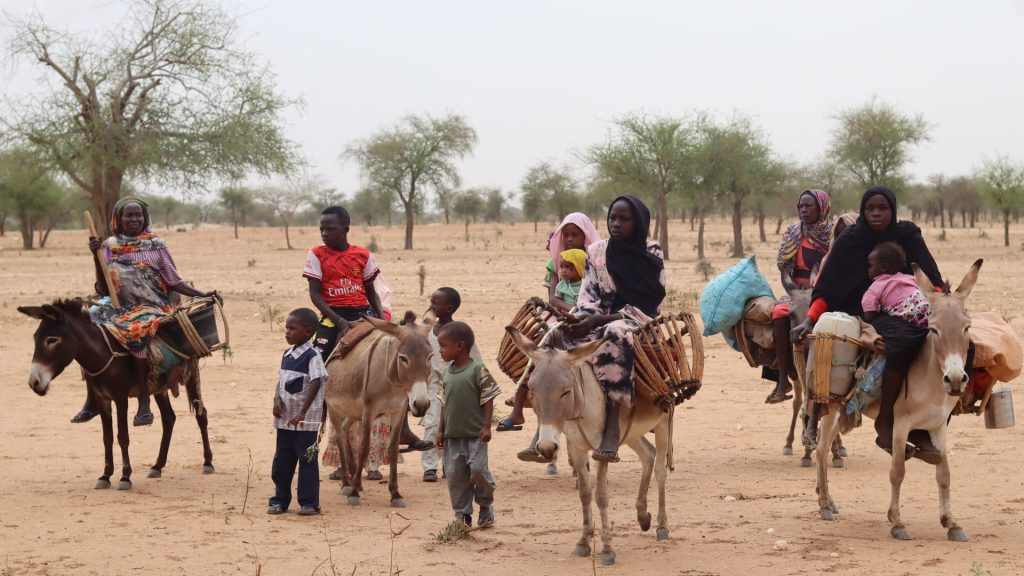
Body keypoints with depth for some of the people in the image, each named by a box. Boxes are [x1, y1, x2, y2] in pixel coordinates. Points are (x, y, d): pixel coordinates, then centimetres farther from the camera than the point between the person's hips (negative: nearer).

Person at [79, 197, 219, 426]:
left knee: (137, 330, -36)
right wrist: (96, 257, -3)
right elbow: (103, 290, 6)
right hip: (119, 307, 4)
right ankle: (91, 400, -11)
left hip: (151, 308, -4)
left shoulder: (156, 245, 4)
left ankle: (144, 401, -29)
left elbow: (174, 282, 5)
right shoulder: (110, 246, 9)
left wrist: (202, 294, -7)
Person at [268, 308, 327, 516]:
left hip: (306, 421, -7)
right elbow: (281, 381, 14)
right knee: (281, 461, 11)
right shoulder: (287, 354, 10)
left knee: (307, 460, -1)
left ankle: (309, 502, 6)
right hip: (285, 419, 7)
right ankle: (280, 500, 21)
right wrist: (277, 400, -6)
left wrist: (302, 413, -24)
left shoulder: (312, 357, -13)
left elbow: (316, 384, -20)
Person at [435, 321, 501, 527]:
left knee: (478, 469, -11)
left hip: (475, 434, -6)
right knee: (454, 474, 4)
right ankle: (462, 514, 13)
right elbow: (445, 402, 14)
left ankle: (486, 505, 14)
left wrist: (486, 426, -14)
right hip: (453, 434, 6)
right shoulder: (448, 372, 9)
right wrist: (441, 429, 10)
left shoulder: (478, 369, -9)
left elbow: (488, 399, -9)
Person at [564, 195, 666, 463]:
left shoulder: (652, 256, -1)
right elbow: (587, 296, 5)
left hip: (638, 323, -4)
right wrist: (581, 318, -20)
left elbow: (647, 307, -9)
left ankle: (611, 426, -46)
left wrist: (598, 320, -20)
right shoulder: (596, 252, 10)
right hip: (595, 322, 4)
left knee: (615, 335, -40)